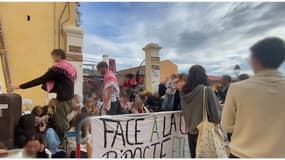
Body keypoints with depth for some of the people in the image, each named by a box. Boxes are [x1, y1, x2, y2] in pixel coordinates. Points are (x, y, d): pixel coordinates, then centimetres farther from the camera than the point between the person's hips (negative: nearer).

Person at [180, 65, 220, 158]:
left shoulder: (184, 92, -2)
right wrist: (217, 121, 5)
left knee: (194, 155, 17)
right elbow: (215, 112, -13)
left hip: (191, 131, 5)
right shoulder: (207, 90, -17)